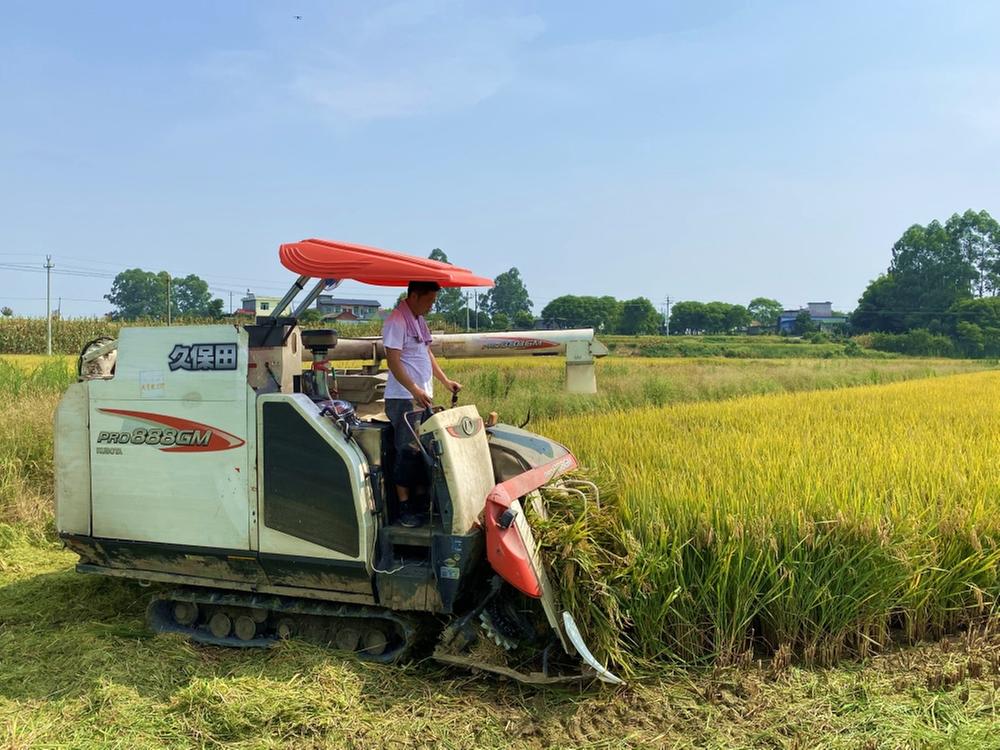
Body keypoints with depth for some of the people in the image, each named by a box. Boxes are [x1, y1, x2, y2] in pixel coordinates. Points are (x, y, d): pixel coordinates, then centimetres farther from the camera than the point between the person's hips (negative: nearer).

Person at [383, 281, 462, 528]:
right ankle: (404, 508, 0)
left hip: (423, 397, 9)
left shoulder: (419, 320, 16)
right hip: (403, 398, -9)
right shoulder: (396, 321, -13)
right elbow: (393, 361, -20)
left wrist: (446, 382, 17)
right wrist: (415, 390, -27)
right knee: (408, 451, -7)